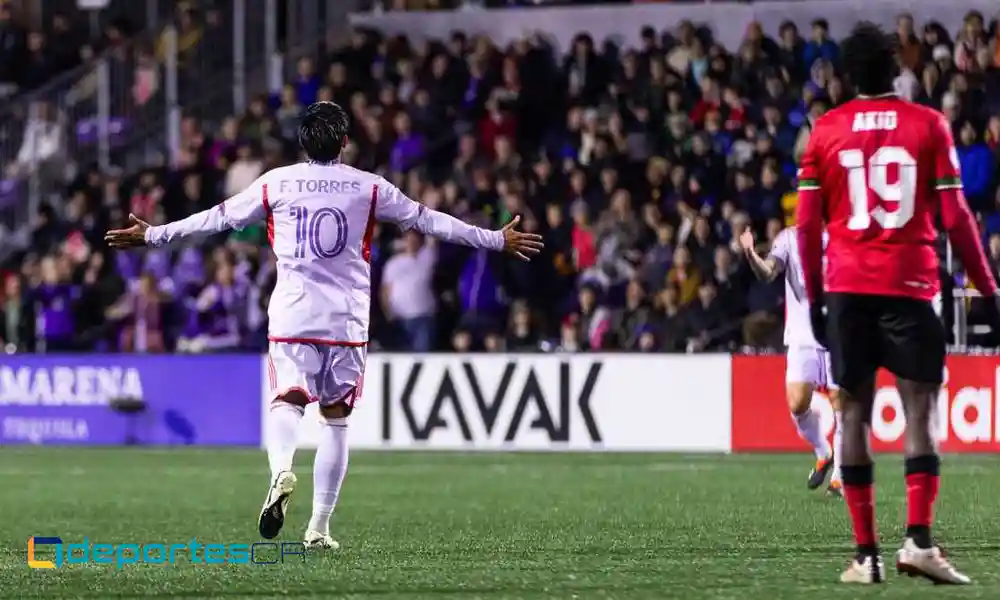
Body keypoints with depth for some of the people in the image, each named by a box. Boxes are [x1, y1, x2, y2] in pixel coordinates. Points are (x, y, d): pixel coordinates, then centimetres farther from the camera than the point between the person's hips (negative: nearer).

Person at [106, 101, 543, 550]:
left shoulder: (276, 183, 4)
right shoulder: (369, 188, 3)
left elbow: (218, 218, 10)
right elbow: (427, 221, 9)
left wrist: (152, 236, 22)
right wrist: (496, 240, 18)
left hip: (292, 315, 0)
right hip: (347, 321, 0)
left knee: (286, 402, -4)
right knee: (336, 420, 8)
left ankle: (281, 468, -38)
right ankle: (319, 526, 6)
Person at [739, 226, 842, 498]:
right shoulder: (789, 238, 3)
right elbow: (767, 273, -12)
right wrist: (750, 254, -31)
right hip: (802, 337, 1)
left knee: (840, 404, -4)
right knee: (798, 405, -9)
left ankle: (839, 476, 10)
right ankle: (823, 455, 19)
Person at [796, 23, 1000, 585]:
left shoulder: (826, 131, 6)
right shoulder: (929, 125, 1)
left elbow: (808, 224, 5)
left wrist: (815, 296, 13)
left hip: (847, 288, 2)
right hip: (911, 285, -2)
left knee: (856, 412, 5)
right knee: (920, 409, -3)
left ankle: (867, 554, 1)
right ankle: (919, 540, -18)